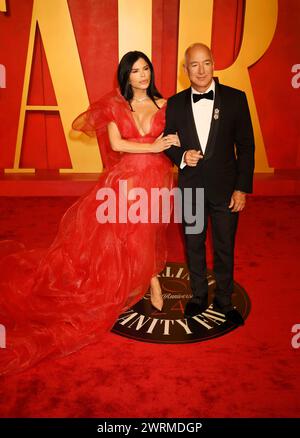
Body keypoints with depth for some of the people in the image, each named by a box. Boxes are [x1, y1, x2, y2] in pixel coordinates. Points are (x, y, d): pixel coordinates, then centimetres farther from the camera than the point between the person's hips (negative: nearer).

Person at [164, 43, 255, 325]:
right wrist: (182, 157, -15)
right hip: (190, 188, 2)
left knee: (224, 248, 10)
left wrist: (242, 188, -7)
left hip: (225, 188, -1)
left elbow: (246, 146, -3)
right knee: (194, 245, 14)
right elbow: (168, 142, 8)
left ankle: (224, 300, 31)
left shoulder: (235, 98, -4)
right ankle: (198, 297, 35)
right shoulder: (175, 103, 1)